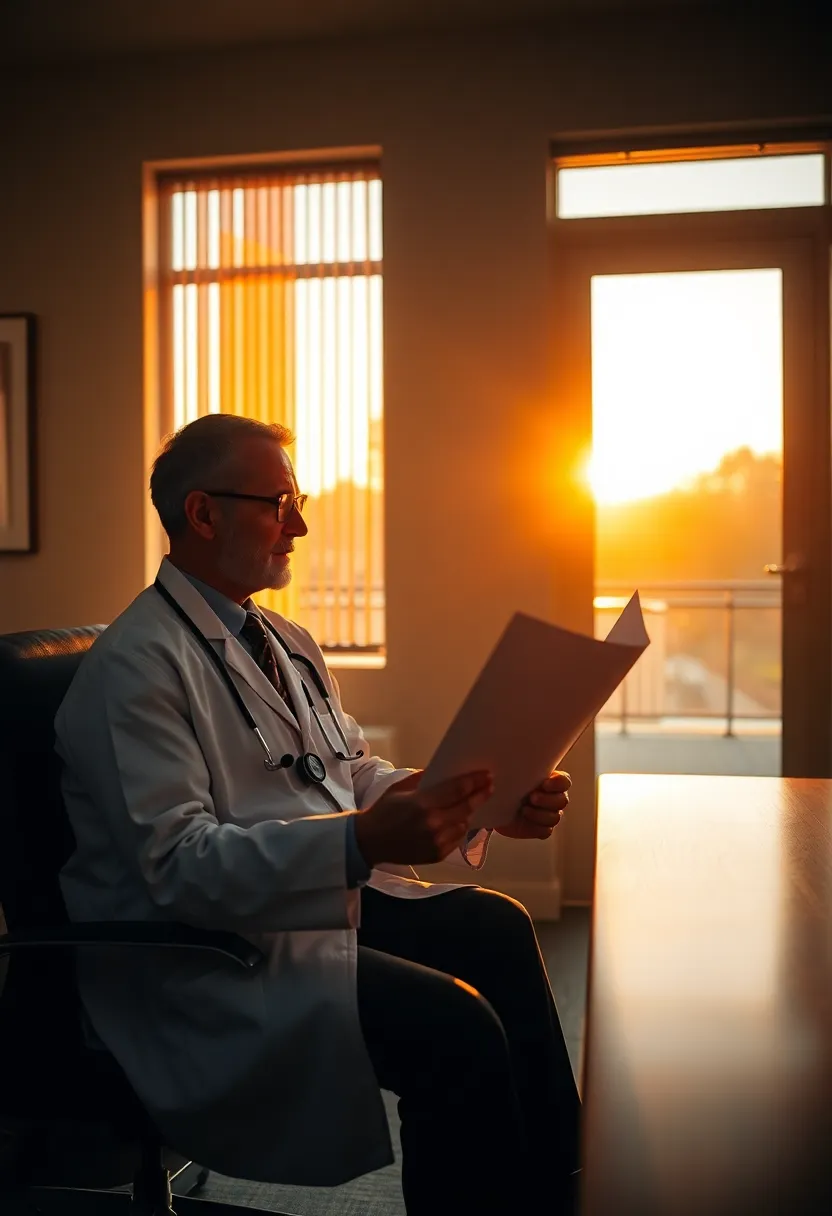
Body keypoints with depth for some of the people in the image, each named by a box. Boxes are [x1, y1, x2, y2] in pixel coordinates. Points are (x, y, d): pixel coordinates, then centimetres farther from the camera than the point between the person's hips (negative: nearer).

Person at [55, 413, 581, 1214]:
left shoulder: (288, 645, 14)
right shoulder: (137, 665, -15)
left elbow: (359, 774, 13)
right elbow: (177, 864, -23)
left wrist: (487, 802, -4)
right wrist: (364, 840, -35)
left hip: (324, 899, 9)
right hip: (203, 953, -9)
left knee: (496, 929, -8)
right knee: (457, 1026, -24)